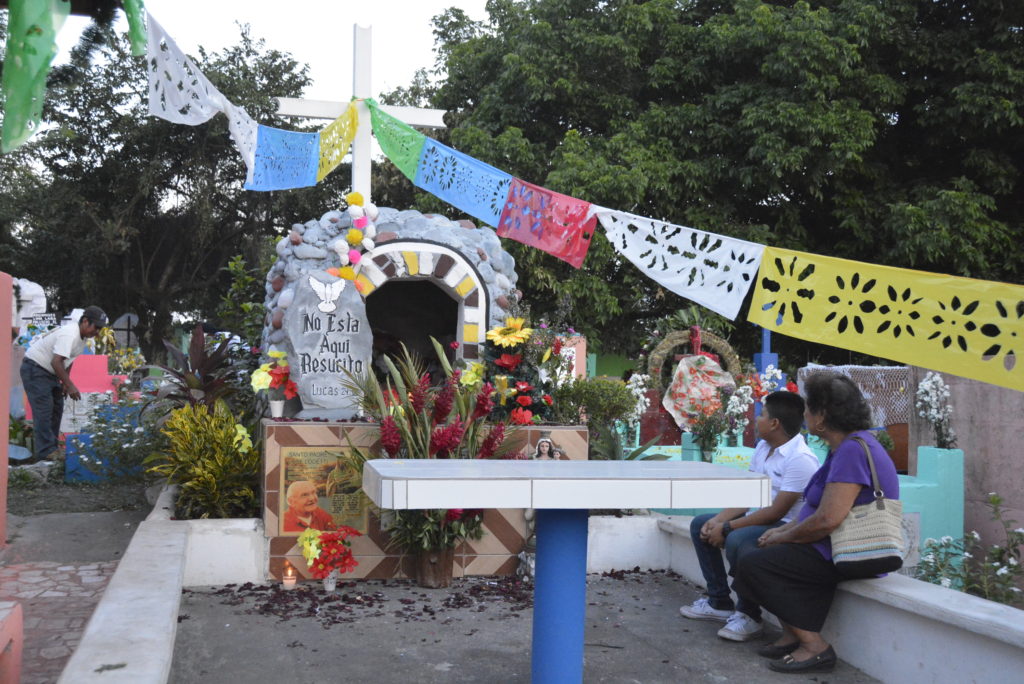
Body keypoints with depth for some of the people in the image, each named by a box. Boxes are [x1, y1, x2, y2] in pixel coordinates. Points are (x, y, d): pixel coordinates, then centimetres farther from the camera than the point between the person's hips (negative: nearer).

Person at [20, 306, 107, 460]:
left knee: (57, 407, 11)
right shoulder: (69, 335, -28)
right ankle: (46, 451, -14)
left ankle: (51, 448, 18)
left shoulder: (83, 337, 4)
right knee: (43, 410, -14)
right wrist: (69, 385, -31)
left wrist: (65, 382, 9)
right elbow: (56, 362, -33)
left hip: (49, 371, 10)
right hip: (35, 368, -10)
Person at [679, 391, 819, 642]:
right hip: (756, 518, 10)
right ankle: (720, 602, 15)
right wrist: (719, 520, -5)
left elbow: (777, 511, -25)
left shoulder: (801, 459, -22)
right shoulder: (763, 448, 8)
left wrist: (727, 528, -22)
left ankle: (749, 616, -15)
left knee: (737, 540, -35)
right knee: (701, 525, 11)